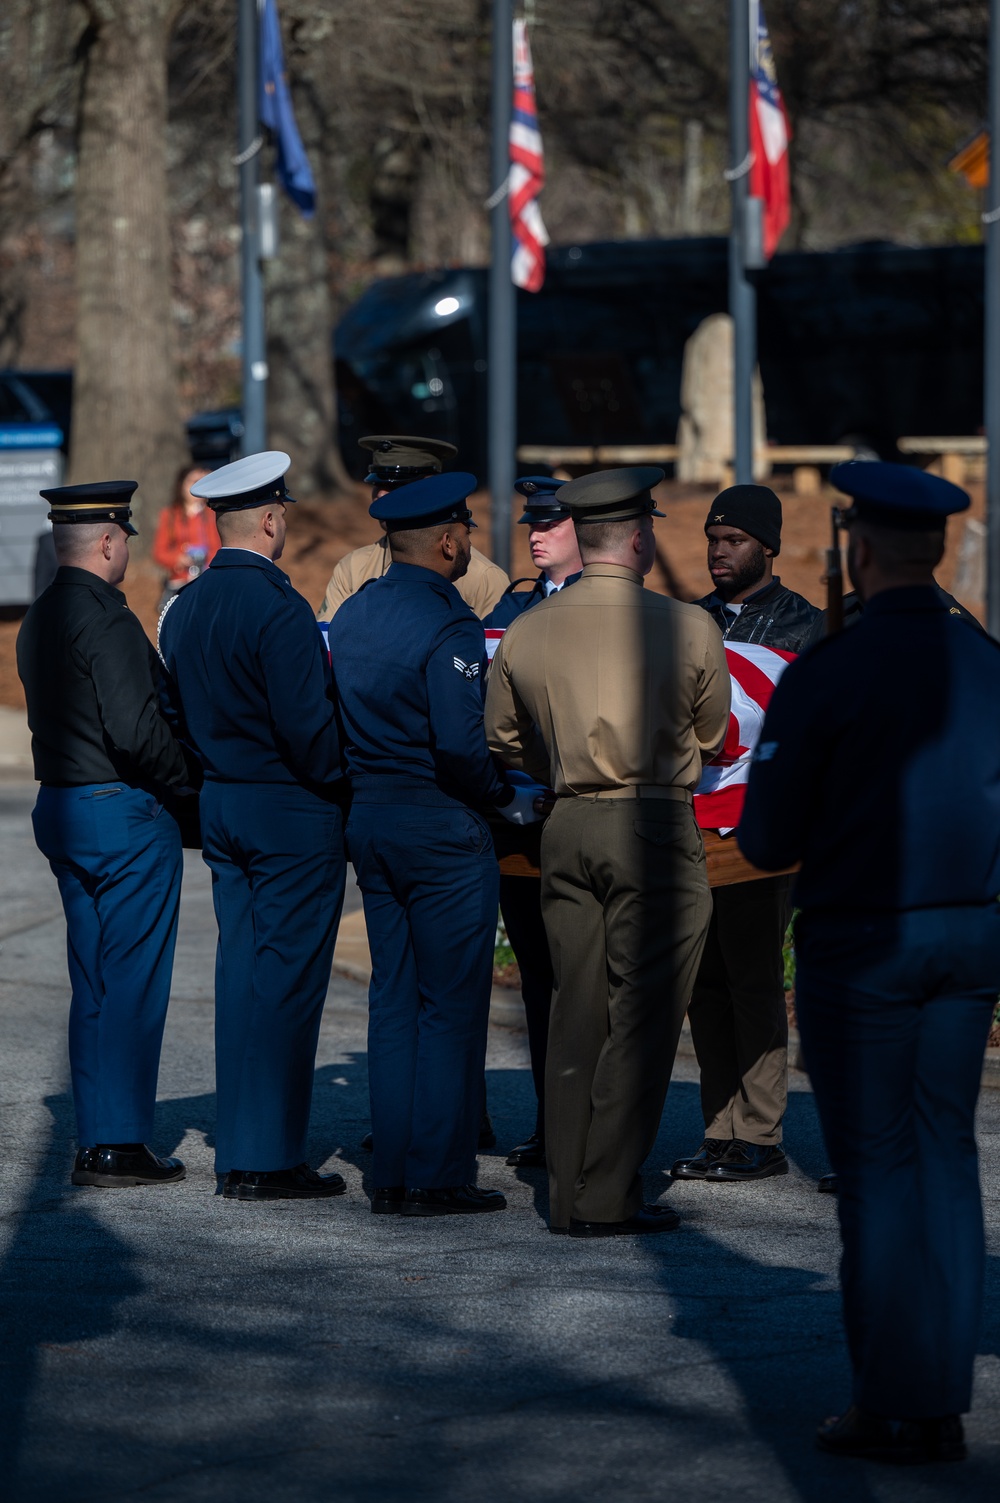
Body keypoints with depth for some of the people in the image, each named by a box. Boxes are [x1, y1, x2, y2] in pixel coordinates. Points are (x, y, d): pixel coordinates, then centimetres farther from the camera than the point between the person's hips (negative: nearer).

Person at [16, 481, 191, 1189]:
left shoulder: (40, 617, 12)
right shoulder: (105, 618, -17)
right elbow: (135, 730, -23)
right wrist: (186, 773, -6)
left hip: (61, 808, 9)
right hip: (123, 813, -9)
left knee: (94, 984, 12)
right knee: (134, 983, -3)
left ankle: (98, 1140, 15)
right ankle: (121, 1146, -1)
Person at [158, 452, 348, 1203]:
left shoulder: (186, 607, 7)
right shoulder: (277, 608, -18)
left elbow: (178, 714, 13)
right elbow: (307, 725, -20)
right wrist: (340, 777, -5)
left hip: (221, 806, 8)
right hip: (292, 812, -8)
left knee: (242, 973, 12)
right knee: (287, 983, -3)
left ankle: (239, 1149, 14)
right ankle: (272, 1158, -2)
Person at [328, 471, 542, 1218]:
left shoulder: (353, 614, 8)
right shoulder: (447, 624, -16)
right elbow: (459, 744, -23)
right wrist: (510, 798, -8)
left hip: (369, 818, 8)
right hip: (441, 826, -8)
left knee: (394, 1000, 12)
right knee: (452, 1003, 0)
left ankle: (393, 1175, 13)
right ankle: (440, 1176, 1)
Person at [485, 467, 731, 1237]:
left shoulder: (526, 632, 3)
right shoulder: (686, 627, -9)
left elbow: (504, 738, 14)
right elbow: (712, 737, 5)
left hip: (567, 827, 5)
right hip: (656, 827, -5)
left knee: (577, 1009, 10)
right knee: (642, 1014, 0)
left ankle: (569, 1193, 12)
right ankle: (610, 1195, -1)